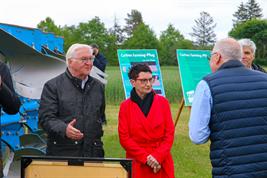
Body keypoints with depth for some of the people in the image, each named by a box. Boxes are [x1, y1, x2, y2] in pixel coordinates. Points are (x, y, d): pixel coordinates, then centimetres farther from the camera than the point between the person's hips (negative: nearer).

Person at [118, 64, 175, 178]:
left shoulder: (162, 102, 4)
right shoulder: (125, 106, 1)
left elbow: (169, 133, 3)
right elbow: (124, 138, -2)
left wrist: (158, 156, -9)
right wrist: (146, 157, -10)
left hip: (162, 165, 1)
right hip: (137, 165, -1)